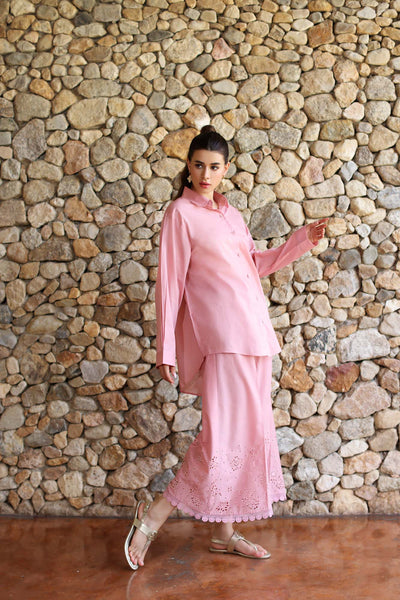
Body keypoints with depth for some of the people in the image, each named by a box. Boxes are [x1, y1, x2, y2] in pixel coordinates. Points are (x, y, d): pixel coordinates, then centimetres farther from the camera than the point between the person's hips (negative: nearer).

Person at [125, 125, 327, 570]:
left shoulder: (228, 213, 17)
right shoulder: (181, 213, -5)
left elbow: (256, 265, 24)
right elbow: (170, 283, -9)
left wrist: (303, 240, 15)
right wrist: (166, 350, -11)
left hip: (252, 333, 8)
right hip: (219, 336, -8)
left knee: (247, 430, 8)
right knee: (224, 433, -12)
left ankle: (224, 532, 18)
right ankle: (153, 517, 1)